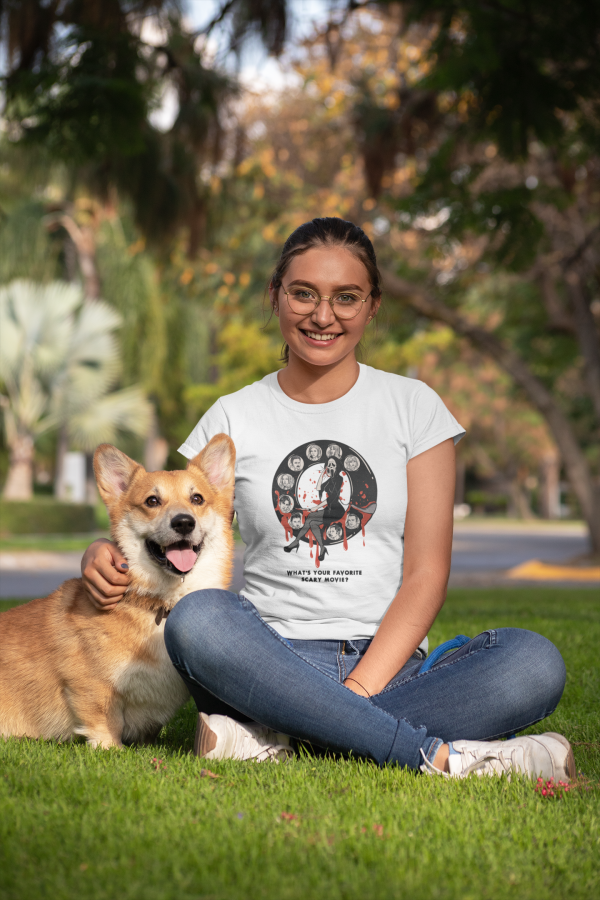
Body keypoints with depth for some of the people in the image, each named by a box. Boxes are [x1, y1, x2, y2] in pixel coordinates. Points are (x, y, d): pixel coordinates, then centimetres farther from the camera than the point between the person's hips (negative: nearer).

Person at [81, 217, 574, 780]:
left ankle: (269, 734, -29)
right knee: (196, 619, -33)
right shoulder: (233, 418, 10)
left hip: (390, 666, 0)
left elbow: (426, 575, 1)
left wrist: (360, 688, -13)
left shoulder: (413, 406, 7)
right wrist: (105, 556, -12)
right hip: (274, 660, 0)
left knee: (534, 663, -29)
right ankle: (440, 755, -33)